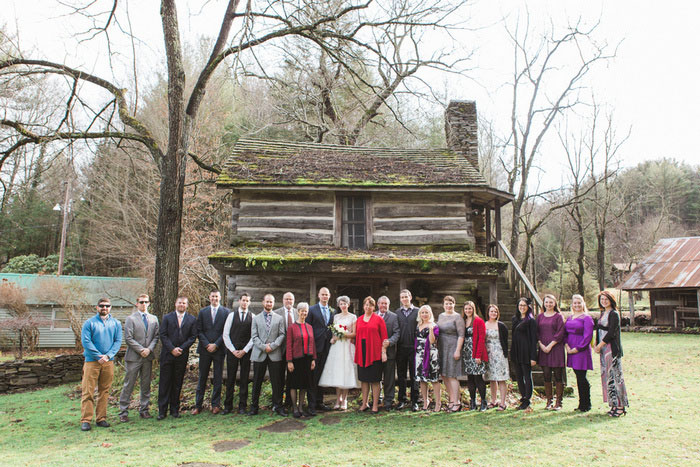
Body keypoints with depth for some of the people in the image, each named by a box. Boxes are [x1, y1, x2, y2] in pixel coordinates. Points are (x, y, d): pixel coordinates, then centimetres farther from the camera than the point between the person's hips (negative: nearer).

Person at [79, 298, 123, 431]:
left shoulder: (116, 323, 9)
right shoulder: (89, 323, 0)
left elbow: (118, 341, 4)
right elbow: (86, 342, -7)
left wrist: (108, 356, -10)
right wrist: (99, 356, -12)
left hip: (109, 361, 3)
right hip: (92, 361, -3)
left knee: (104, 391, 7)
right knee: (88, 391, -4)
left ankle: (101, 419, 14)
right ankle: (85, 420, 2)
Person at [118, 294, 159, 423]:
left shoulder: (154, 319, 12)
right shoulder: (131, 318, -1)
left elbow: (156, 336, 9)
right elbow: (128, 338, -8)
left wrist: (149, 349, -7)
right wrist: (141, 350, -13)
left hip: (148, 356, 4)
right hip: (134, 357, -4)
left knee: (146, 385, 9)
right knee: (129, 385, -1)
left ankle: (144, 410, 18)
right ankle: (123, 412, 8)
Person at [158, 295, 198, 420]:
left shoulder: (192, 320, 7)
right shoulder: (167, 318, 6)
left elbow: (193, 337, 3)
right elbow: (163, 335, 0)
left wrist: (181, 348, -9)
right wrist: (172, 349, -11)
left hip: (182, 355, 1)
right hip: (167, 354, 0)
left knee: (177, 383, 6)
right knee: (164, 383, 0)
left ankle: (175, 409, 15)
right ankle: (162, 411, 7)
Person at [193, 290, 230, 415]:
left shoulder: (226, 312, 2)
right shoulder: (202, 312, 9)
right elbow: (199, 331, 4)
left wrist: (216, 345, -11)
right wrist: (206, 344, -8)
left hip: (219, 349, -1)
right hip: (205, 349, 2)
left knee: (218, 378, 4)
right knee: (202, 377, 6)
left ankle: (215, 404, 13)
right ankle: (198, 405, 13)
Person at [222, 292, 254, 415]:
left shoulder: (253, 317, 3)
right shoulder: (231, 315, 5)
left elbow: (254, 336, 0)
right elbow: (225, 335, 3)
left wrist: (244, 351, -7)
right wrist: (233, 350, -4)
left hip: (246, 352, 0)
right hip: (232, 351, 0)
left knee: (244, 379, 3)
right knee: (230, 379, 3)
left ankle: (242, 406, 11)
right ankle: (228, 406, 12)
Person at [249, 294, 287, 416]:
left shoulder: (279, 318, 10)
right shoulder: (256, 318, 10)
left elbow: (282, 335, 3)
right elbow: (254, 336, 2)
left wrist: (272, 346, -11)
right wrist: (263, 347, -11)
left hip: (275, 354, 0)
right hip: (259, 354, 0)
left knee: (276, 382, 1)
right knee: (257, 382, 5)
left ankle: (277, 406, 10)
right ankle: (254, 407, 14)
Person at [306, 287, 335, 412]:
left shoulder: (333, 311, 13)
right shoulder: (312, 310, -1)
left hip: (327, 347, 5)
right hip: (316, 347, -4)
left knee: (322, 375, 12)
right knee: (313, 377, -2)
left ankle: (319, 402, 22)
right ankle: (311, 404, 4)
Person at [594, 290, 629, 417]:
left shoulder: (614, 314, -11)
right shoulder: (602, 313, 15)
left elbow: (611, 333, -16)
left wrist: (600, 345, -11)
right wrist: (597, 345, 6)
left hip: (612, 348, -8)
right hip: (603, 349, 8)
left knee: (614, 375, -5)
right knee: (606, 376, 9)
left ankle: (620, 406, 2)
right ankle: (614, 404, 16)